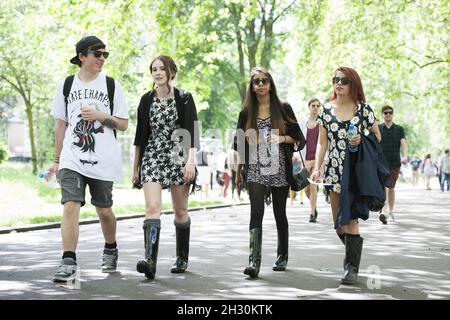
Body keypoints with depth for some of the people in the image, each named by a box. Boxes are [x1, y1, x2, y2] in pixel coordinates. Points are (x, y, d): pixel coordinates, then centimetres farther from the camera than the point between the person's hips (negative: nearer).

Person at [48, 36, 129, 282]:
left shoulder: (111, 85, 4)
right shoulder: (67, 85, 7)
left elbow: (123, 124, 5)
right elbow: (60, 124, 13)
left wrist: (100, 116, -13)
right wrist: (57, 159, 12)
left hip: (103, 160, 0)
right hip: (72, 158, 0)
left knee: (103, 209, 11)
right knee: (70, 206, -16)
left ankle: (111, 250, 36)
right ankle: (68, 261, -15)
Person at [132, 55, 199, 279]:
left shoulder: (184, 99, 1)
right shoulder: (147, 99, 9)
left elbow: (192, 132, -5)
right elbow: (140, 135, 13)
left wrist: (191, 160, -17)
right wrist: (135, 167, 12)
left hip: (178, 158, -1)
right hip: (152, 158, 2)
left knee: (180, 211, 8)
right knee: (152, 208, -16)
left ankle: (182, 258, 23)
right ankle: (150, 260, -26)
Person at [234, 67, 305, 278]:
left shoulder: (283, 109, 5)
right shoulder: (247, 112, 8)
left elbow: (299, 138, 6)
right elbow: (241, 145, 14)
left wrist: (282, 138, -12)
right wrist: (238, 172, 15)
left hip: (279, 169, 0)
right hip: (256, 170, 0)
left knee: (279, 213, 8)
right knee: (256, 212, -14)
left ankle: (282, 257, 26)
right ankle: (254, 261, -21)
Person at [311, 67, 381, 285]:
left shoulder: (363, 109, 0)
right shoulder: (326, 110, 7)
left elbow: (377, 136, 7)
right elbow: (322, 142, 7)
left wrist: (362, 140, -14)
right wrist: (317, 167, -4)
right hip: (334, 171, 4)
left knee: (349, 219, -11)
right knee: (338, 223, 8)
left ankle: (351, 267, -2)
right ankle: (353, 253, 34)